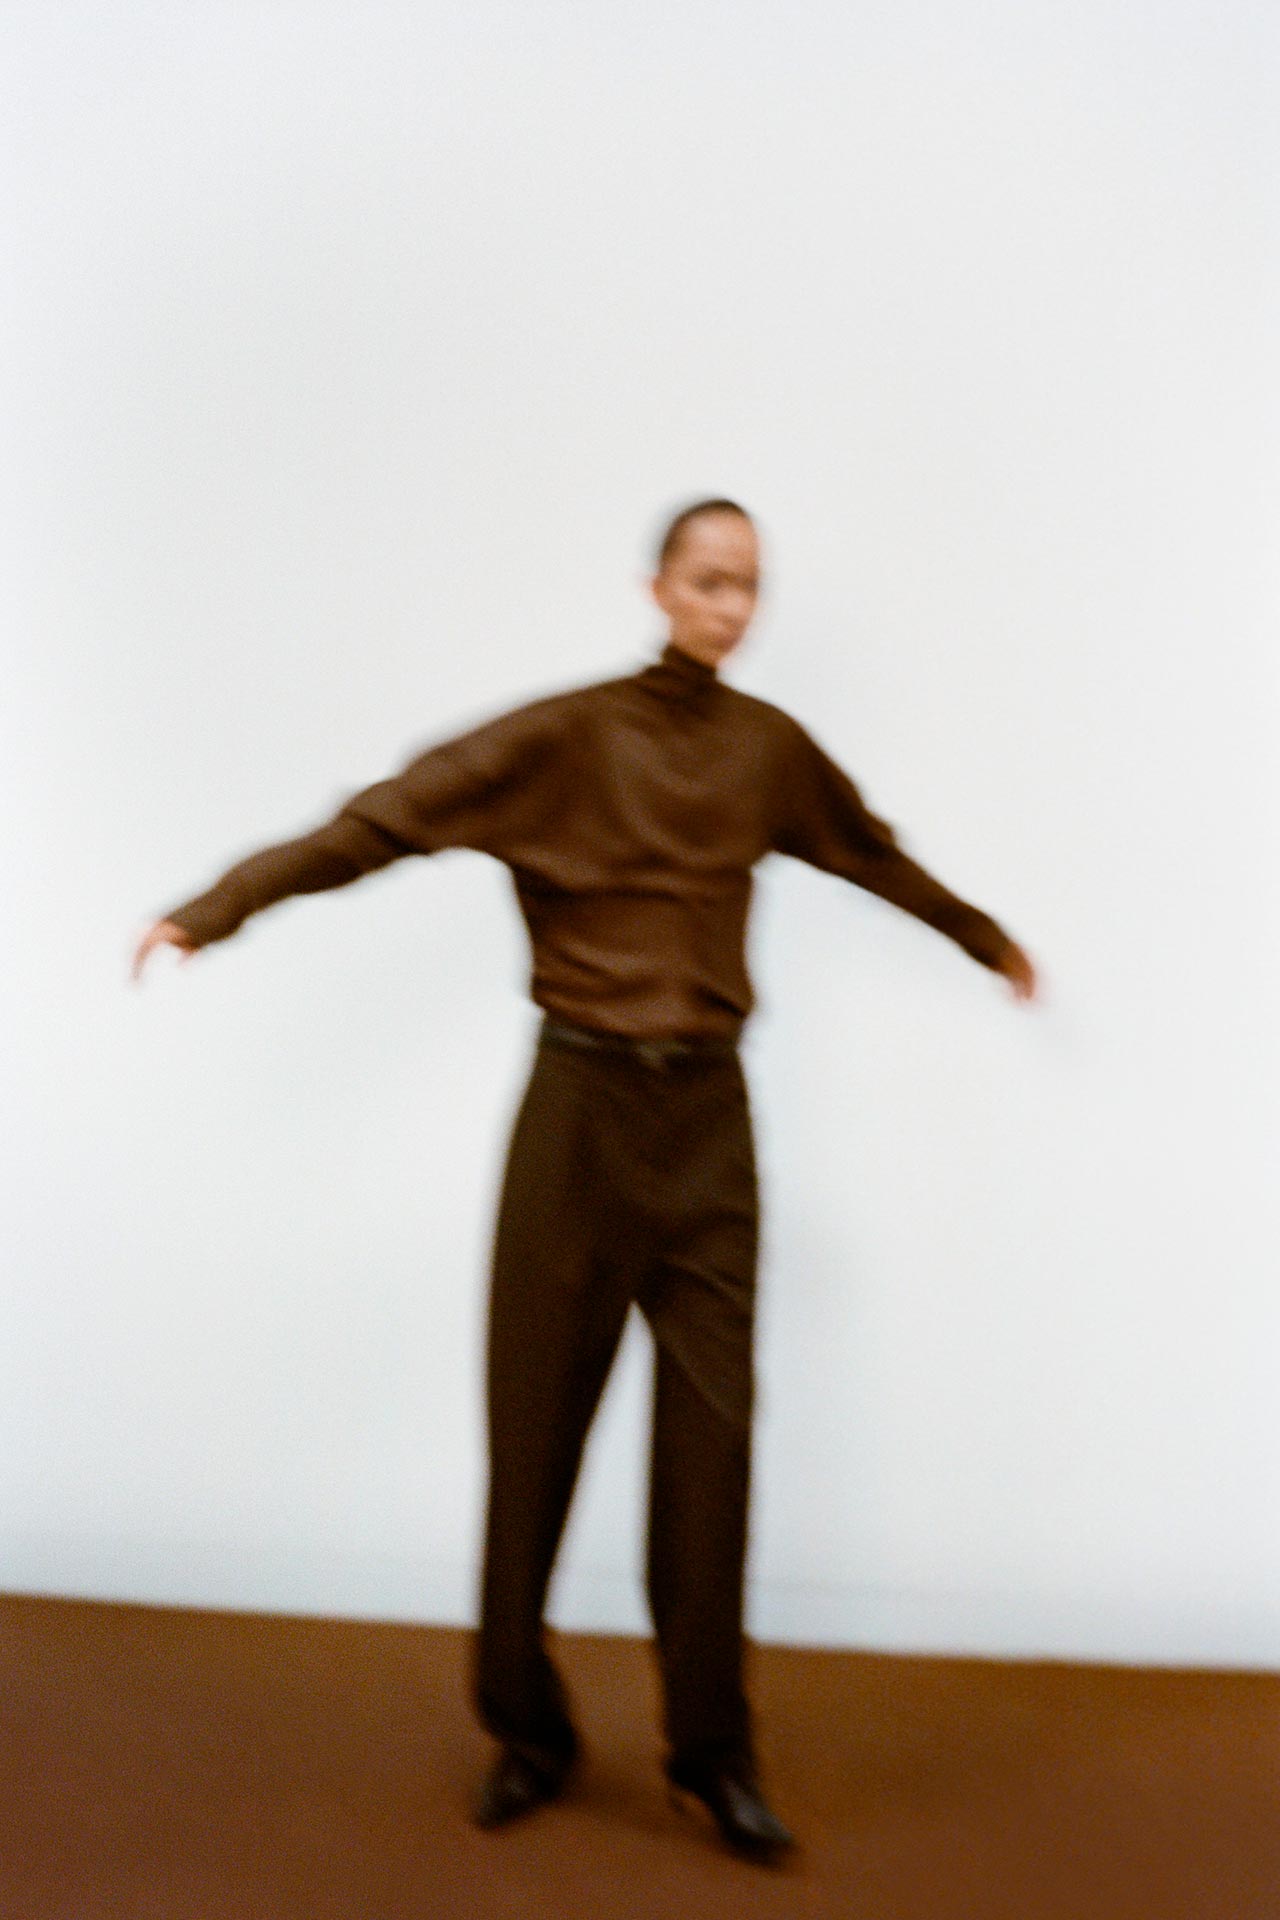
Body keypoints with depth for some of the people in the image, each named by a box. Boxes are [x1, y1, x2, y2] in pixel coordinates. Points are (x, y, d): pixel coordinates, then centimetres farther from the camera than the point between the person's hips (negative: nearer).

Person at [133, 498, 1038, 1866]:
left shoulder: (768, 748, 7)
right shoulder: (565, 736, -4)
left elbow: (876, 858, 24)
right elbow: (390, 818, -12)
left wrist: (986, 938, 38)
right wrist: (219, 905, -22)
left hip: (708, 1114, 3)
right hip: (581, 1103, -2)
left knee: (709, 1435, 3)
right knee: (538, 1423, 5)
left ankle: (711, 1750, 17)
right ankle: (528, 1732, 23)